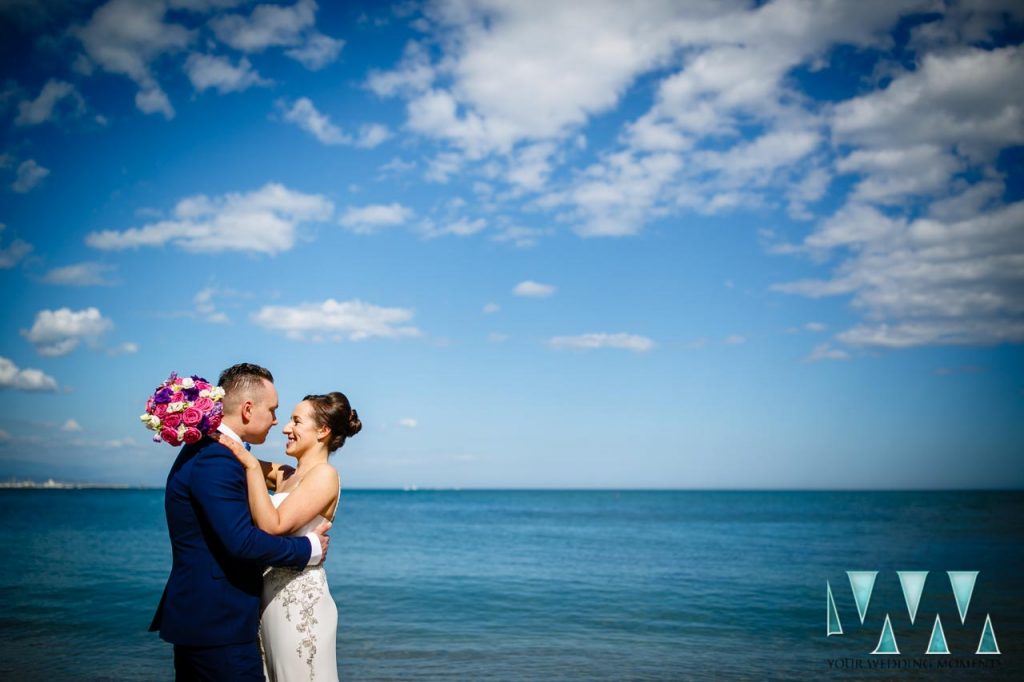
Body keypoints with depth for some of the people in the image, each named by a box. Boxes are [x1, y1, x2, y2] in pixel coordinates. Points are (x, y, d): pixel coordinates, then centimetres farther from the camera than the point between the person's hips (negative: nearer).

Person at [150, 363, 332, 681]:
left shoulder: (203, 450, 12)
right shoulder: (216, 461, -21)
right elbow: (241, 541, -26)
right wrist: (310, 548, -14)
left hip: (196, 616, 11)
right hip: (219, 622, -11)